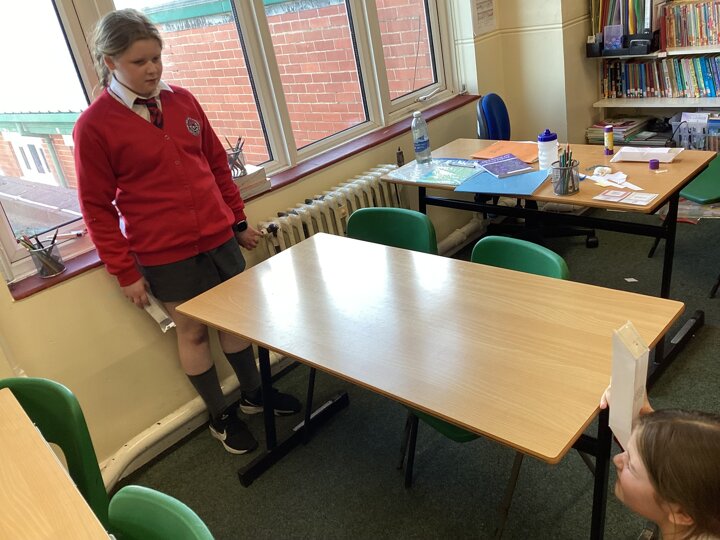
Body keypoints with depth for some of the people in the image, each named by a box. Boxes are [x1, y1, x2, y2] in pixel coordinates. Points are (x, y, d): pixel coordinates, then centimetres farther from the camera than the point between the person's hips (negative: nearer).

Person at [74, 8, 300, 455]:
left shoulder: (182, 101, 4)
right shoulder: (94, 125, -9)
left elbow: (217, 163, 12)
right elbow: (97, 208, -7)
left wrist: (238, 220, 14)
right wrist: (124, 272, -6)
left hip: (219, 236, 5)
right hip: (164, 254, -4)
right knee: (193, 331, 10)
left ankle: (253, 393, 38)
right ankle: (220, 416, 30)